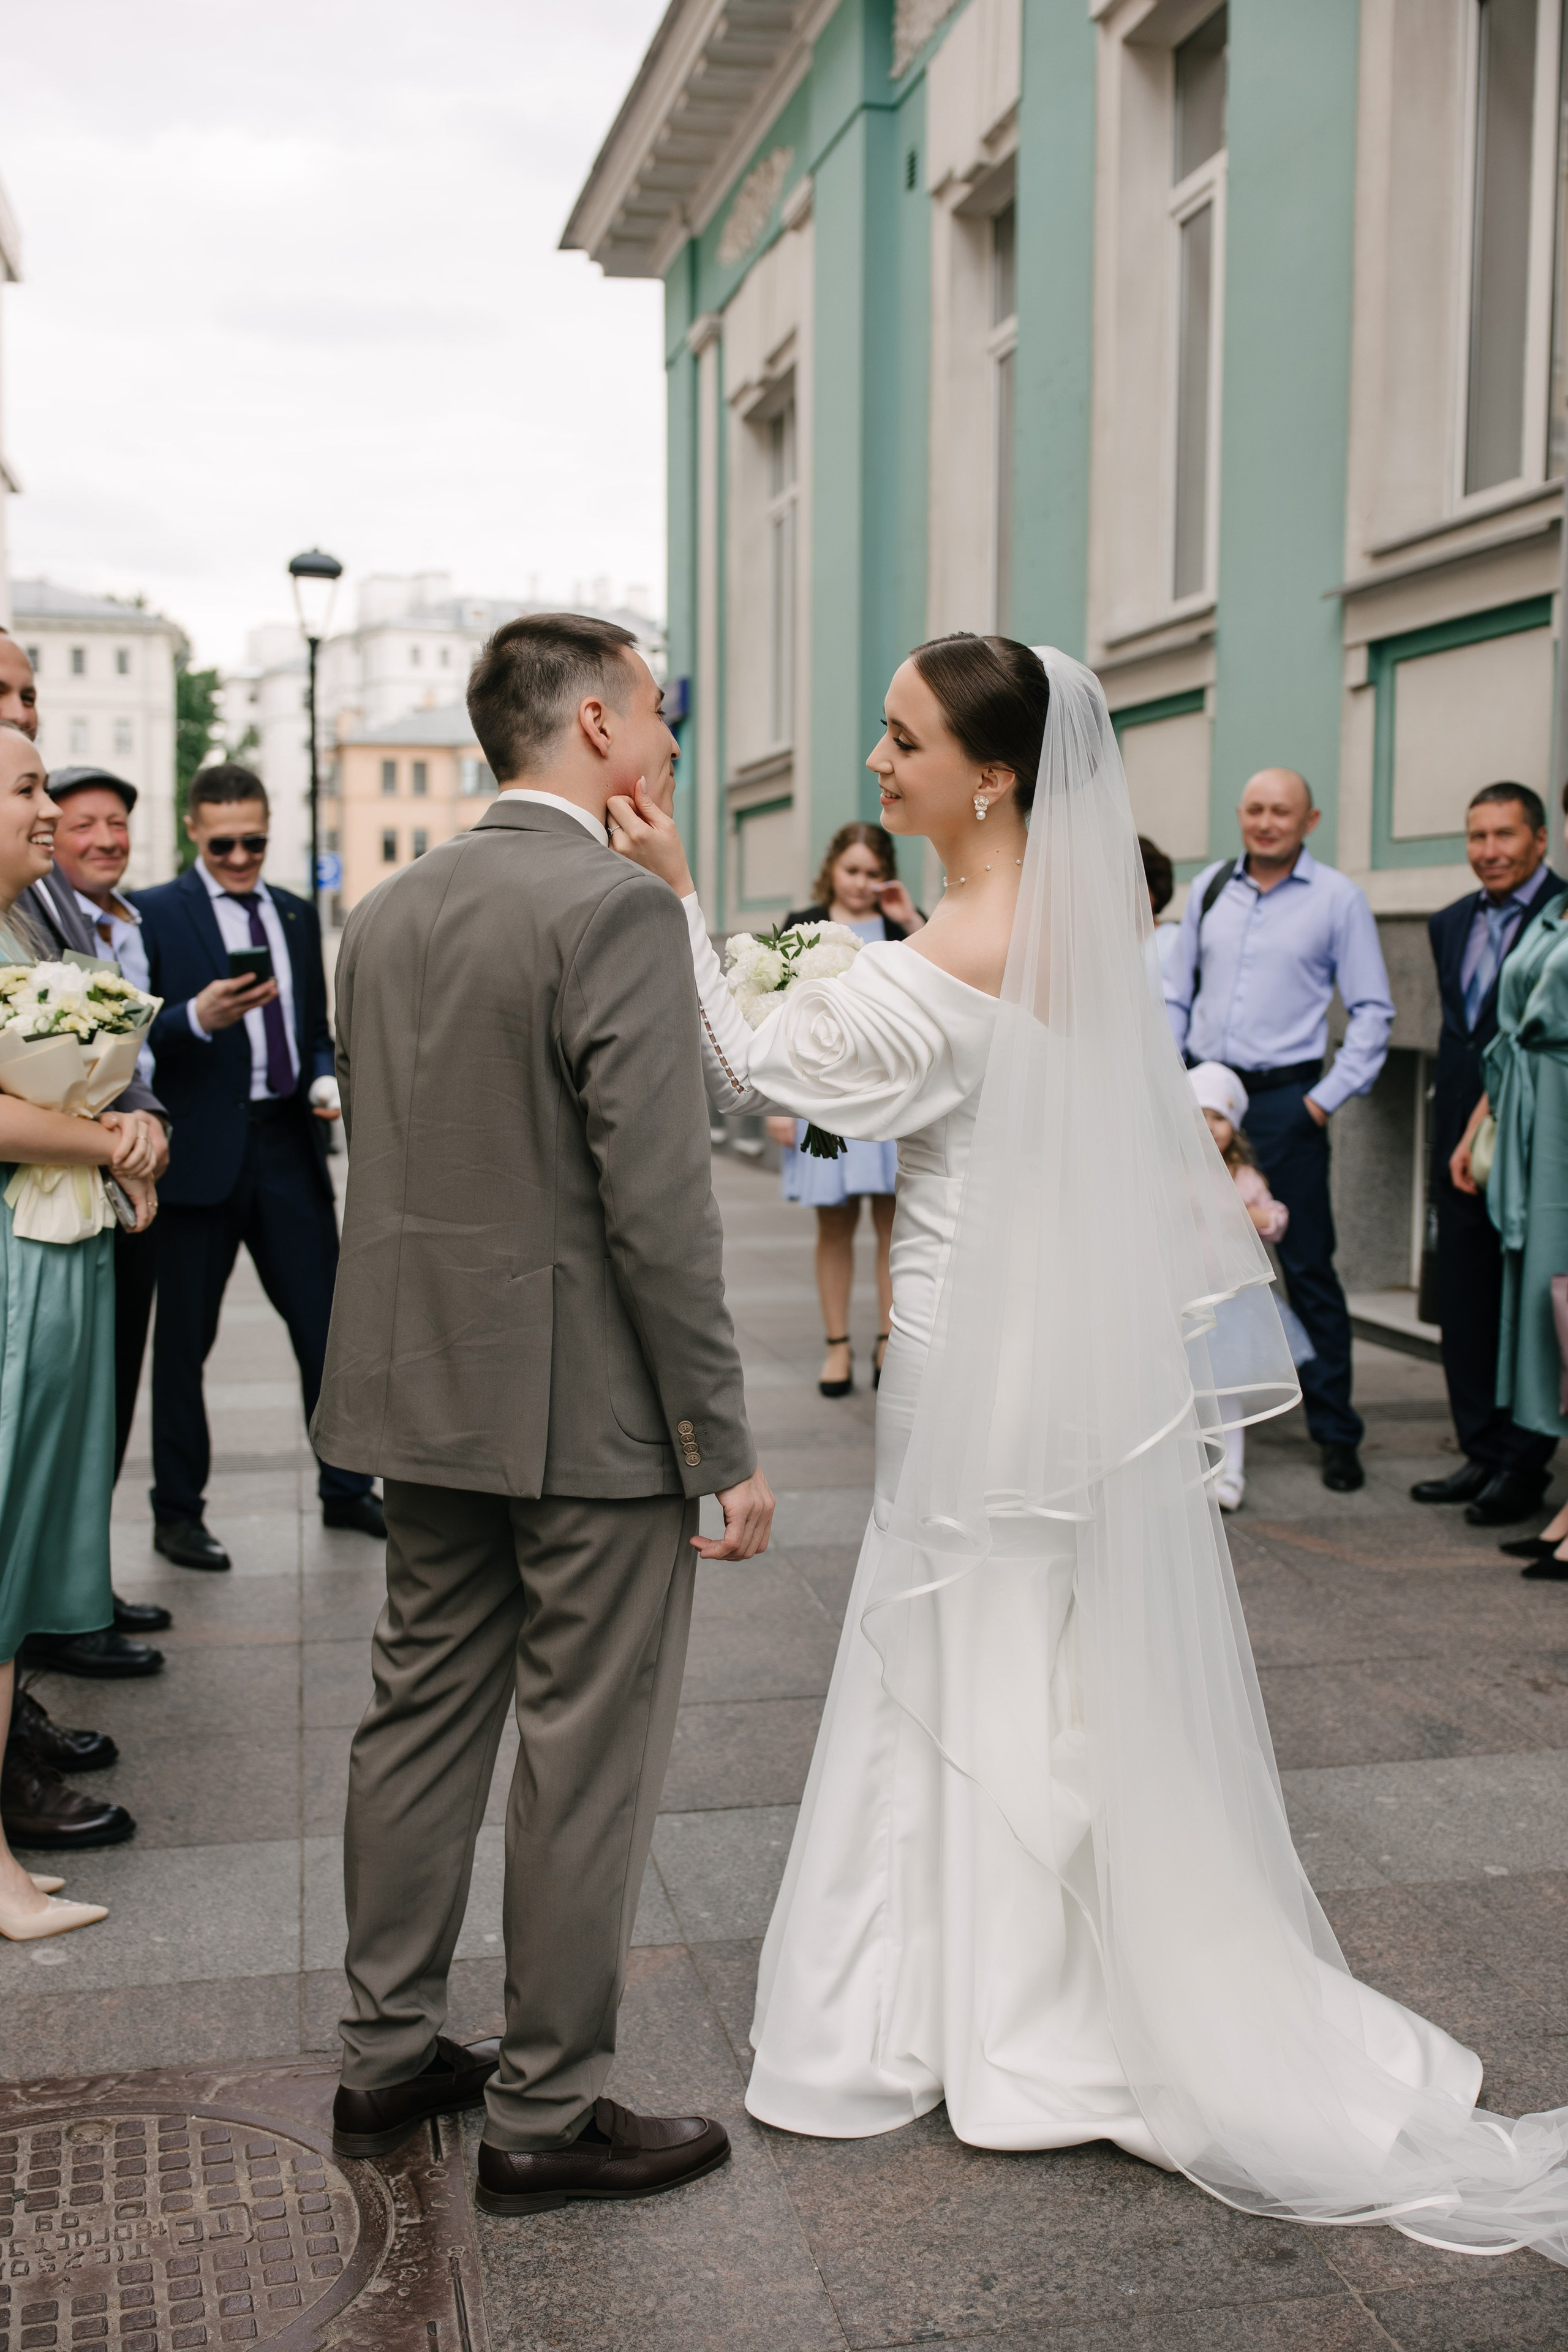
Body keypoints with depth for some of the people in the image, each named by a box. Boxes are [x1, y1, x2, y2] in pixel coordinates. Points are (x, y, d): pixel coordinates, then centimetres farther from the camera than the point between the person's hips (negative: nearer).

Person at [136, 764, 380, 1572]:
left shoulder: (297, 915, 15)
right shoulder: (155, 913, -2)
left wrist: (325, 1079, 2)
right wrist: (199, 1019, -25)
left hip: (287, 1145, 5)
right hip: (201, 1151, -4)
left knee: (327, 1323, 7)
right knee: (184, 1339, 5)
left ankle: (346, 1488, 21)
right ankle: (177, 1512, 17)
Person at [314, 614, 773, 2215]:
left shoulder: (386, 912, 9)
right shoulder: (617, 911, -16)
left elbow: (374, 1161, 14)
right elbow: (657, 1205, -20)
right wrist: (728, 1448, -15)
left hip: (421, 1392, 8)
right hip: (586, 1407, -8)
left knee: (420, 1714, 17)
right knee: (585, 1759, 5)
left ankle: (386, 2056, 31)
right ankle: (546, 2112, 17)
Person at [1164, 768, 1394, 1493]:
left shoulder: (1338, 900, -2)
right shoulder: (1209, 887, 9)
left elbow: (1372, 1011, -1)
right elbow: (1176, 991, 15)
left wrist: (1329, 1097, -8)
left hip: (1285, 1099, -4)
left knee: (1307, 1269, -1)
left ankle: (1336, 1435, 7)